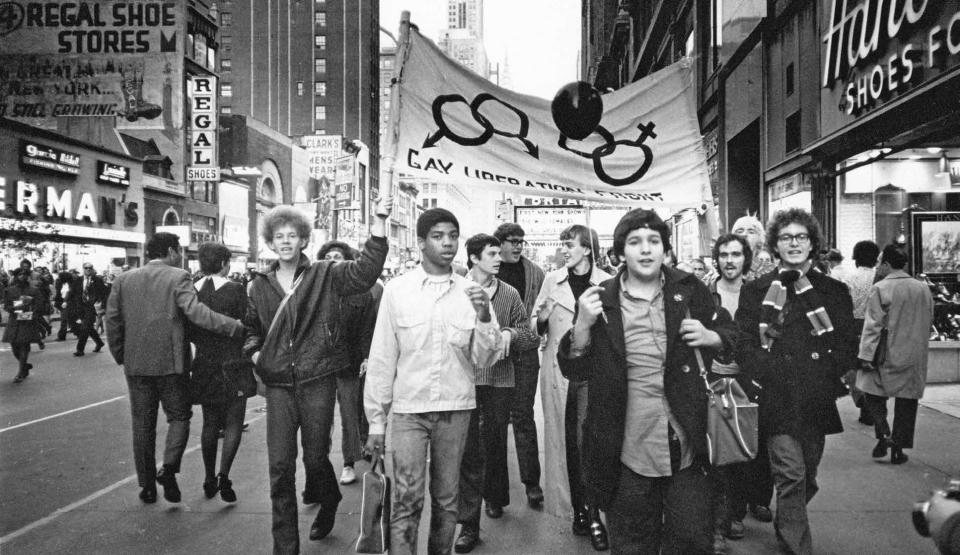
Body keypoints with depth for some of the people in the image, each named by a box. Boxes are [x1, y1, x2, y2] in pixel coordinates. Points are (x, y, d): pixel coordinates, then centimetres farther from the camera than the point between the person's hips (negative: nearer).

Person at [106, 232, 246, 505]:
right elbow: (195, 312, -22)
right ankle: (168, 468, -6)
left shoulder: (124, 280, 7)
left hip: (136, 363, 4)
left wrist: (120, 356, 16)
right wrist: (237, 327, -23)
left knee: (142, 424, 13)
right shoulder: (178, 277, -9)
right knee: (179, 416, 12)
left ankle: (147, 485, 19)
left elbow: (112, 320, 7)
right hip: (171, 362, -4)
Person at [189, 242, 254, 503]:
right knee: (233, 423, 6)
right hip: (233, 364, -4)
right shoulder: (235, 290, -12)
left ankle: (209, 480, 21)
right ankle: (224, 476, -7)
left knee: (210, 424, 15)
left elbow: (188, 330, 3)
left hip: (205, 365, 4)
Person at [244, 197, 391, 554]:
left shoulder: (326, 276, -1)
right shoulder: (259, 287, 9)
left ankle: (327, 504, 44)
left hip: (318, 381, -2)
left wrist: (379, 221, -26)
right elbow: (252, 330, 24)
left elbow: (366, 270, -17)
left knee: (315, 457, 10)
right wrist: (254, 352, 3)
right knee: (280, 466, 2)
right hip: (278, 385, 3)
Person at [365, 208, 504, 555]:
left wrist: (484, 317, -17)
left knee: (446, 499, 12)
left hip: (456, 409, 2)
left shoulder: (471, 292, 2)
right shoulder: (397, 290, -3)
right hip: (409, 409, -2)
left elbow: (484, 360, 0)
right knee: (407, 500, -4)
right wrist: (376, 420, 1)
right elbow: (382, 359, 1)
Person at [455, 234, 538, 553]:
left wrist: (511, 334, -11)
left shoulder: (509, 294, 7)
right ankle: (469, 524, 7)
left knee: (496, 443, 16)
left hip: (500, 379, 3)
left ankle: (494, 497, 41)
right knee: (469, 449, -2)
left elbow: (532, 337, 7)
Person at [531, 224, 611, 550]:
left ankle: (592, 514, 7)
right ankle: (577, 509, 18)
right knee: (565, 440, 6)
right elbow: (536, 327, 13)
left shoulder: (607, 283, -1)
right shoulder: (552, 280, 6)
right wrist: (541, 318, -8)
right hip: (558, 370, 2)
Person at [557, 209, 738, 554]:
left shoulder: (689, 290, 3)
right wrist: (583, 324, -19)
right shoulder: (602, 300, -2)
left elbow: (730, 335, 17)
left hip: (686, 446, 1)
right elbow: (575, 371, -2)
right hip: (628, 449, -1)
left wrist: (710, 337, -6)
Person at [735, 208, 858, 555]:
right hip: (778, 399, -3)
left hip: (818, 400, 3)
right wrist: (771, 376, -14)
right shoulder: (756, 290, 3)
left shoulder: (834, 291, 10)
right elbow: (743, 344, -3)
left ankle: (785, 527, 40)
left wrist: (826, 375, -6)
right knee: (791, 475, -10)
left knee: (807, 477, 14)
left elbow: (848, 344, 8)